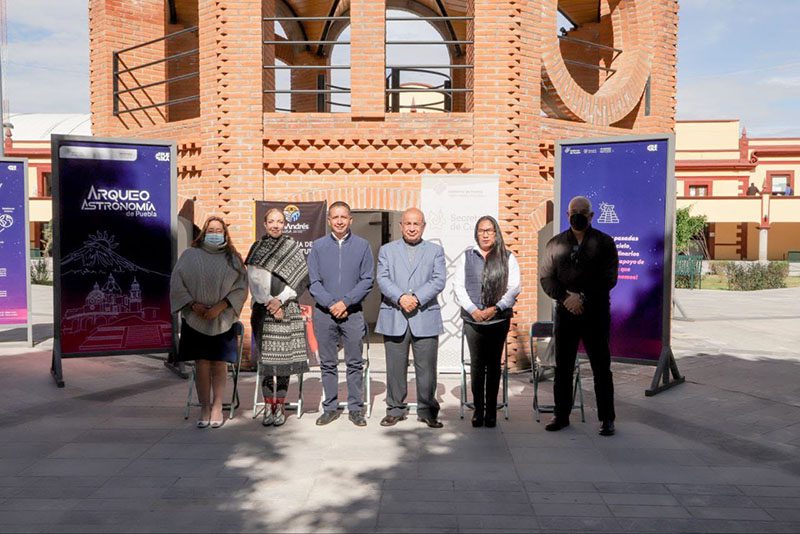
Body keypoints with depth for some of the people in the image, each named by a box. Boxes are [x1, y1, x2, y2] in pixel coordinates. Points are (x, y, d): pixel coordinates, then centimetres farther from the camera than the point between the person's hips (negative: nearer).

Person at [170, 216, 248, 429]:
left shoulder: (233, 258, 5)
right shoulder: (190, 255, 5)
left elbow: (241, 286, -1)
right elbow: (176, 283, 2)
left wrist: (220, 307, -12)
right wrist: (193, 304, -10)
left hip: (223, 321, 0)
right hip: (195, 320, 0)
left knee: (219, 365, 2)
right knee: (201, 365, 0)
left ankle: (217, 407, 11)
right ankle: (204, 409, 9)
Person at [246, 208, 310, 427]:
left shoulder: (293, 248, 6)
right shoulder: (256, 248, 9)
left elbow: (302, 279, 0)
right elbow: (254, 281, 2)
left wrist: (281, 299, -8)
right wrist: (269, 303, -8)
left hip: (287, 309, -1)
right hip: (263, 309, 1)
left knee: (284, 357, -1)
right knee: (266, 358, -1)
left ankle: (280, 406, 7)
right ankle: (268, 407, 8)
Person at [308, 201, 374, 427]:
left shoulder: (362, 246, 3)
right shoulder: (318, 246, 5)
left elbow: (367, 280, -2)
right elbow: (313, 282, 2)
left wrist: (345, 302, -11)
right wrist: (331, 304, -11)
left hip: (353, 313, -1)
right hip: (324, 313, 1)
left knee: (355, 363, 3)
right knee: (328, 364, 8)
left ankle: (355, 408, 13)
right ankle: (330, 407, 18)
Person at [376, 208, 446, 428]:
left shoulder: (436, 251, 12)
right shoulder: (387, 250, 13)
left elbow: (438, 281, 0)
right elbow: (382, 279, 1)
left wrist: (417, 298, -14)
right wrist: (401, 298, -15)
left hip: (425, 318, 0)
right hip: (394, 318, 1)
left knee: (426, 368, 2)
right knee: (395, 367, 6)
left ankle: (427, 410, 15)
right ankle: (395, 409, 19)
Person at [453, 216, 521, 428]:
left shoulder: (507, 258, 7)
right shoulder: (467, 257, 9)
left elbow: (514, 288, 1)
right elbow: (458, 286, 3)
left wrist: (495, 309, -11)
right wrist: (473, 310, -9)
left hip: (499, 319, 0)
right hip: (473, 319, 0)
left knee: (494, 364, 4)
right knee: (476, 363, 1)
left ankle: (491, 410, 11)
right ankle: (478, 409, 9)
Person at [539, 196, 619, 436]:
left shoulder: (604, 242, 2)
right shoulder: (555, 243, 8)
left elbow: (609, 278, -5)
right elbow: (546, 277, 3)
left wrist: (582, 297, -15)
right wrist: (565, 297, -13)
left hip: (596, 312, -2)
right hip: (565, 311, 2)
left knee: (601, 366, 3)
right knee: (562, 366, 8)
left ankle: (607, 418, 14)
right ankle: (561, 415, 19)